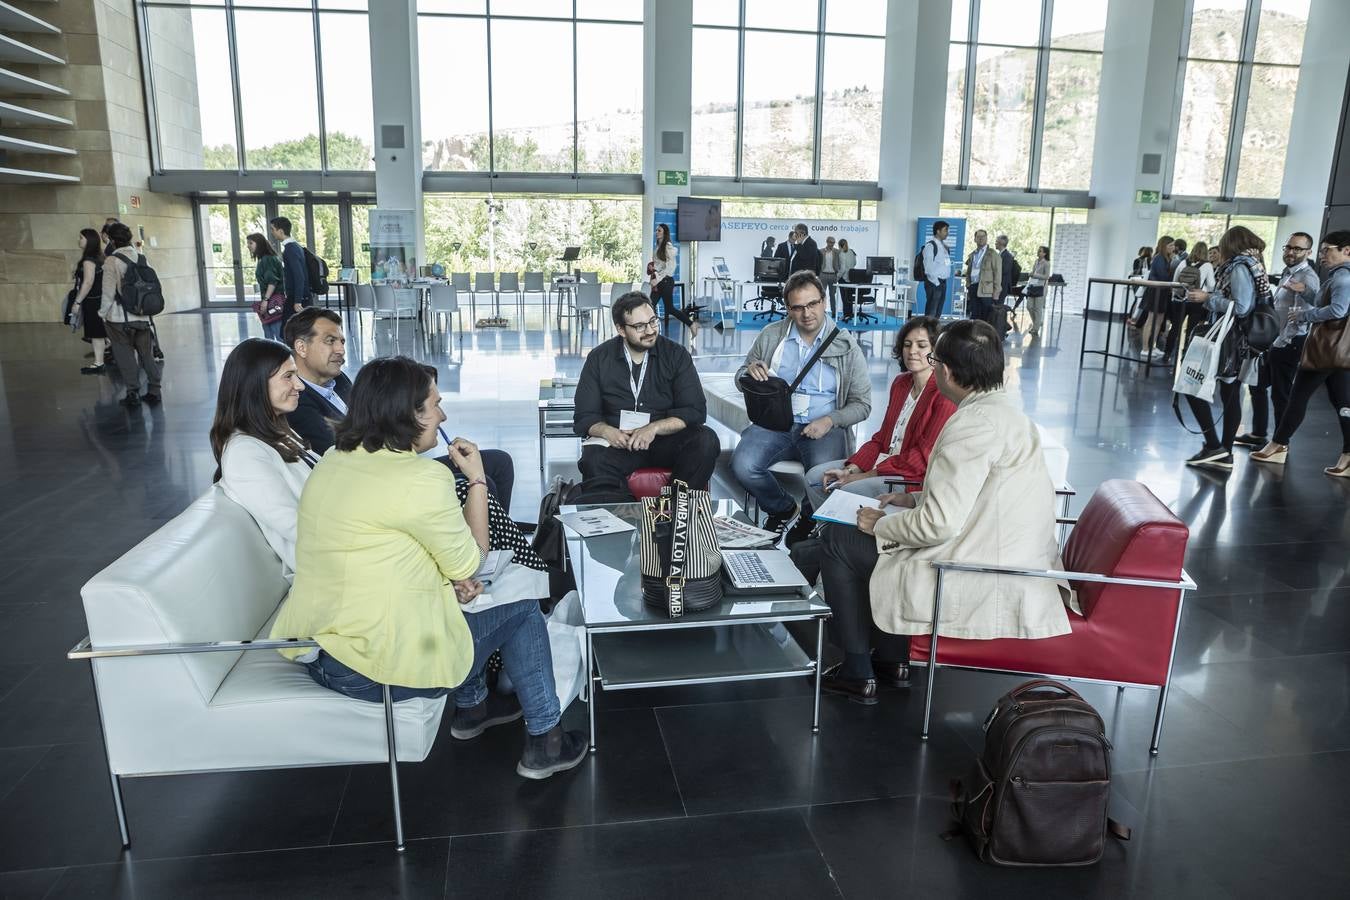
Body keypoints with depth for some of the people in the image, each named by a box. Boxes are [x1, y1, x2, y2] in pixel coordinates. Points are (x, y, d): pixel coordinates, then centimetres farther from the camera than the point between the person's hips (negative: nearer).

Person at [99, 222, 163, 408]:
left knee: (125, 355, 4)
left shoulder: (112, 261, -10)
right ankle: (153, 391, 13)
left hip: (120, 317, -4)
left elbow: (108, 291, -9)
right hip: (143, 315, 4)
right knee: (147, 353, 10)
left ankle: (133, 394, 6)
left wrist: (103, 313, 2)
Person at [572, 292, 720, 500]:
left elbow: (695, 410, -3)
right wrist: (608, 432, -20)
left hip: (665, 439, 2)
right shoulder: (599, 358, 4)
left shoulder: (676, 355, 3)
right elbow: (585, 417, 3)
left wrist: (654, 428, -19)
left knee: (706, 440, -28)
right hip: (617, 441, -1)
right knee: (594, 463, -35)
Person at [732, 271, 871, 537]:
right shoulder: (770, 336, 9)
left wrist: (830, 421, -14)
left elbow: (861, 404, 5)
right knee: (743, 466, -26)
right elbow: (740, 379, 18)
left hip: (823, 428, -2)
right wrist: (750, 371, -8)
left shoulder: (846, 347, 3)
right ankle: (783, 508, 6)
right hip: (775, 422, 2)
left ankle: (809, 519, 5)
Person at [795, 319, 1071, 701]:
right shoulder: (1004, 408, 9)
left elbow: (939, 524, -25)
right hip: (1014, 567, 10)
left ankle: (857, 673, 15)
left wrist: (881, 525, -8)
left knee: (838, 542, 2)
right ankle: (892, 659, 31)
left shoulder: (975, 422, -23)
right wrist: (917, 499, 16)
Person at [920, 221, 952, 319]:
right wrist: (936, 282, -16)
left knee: (938, 312, 10)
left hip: (943, 281, 8)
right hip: (934, 282, -8)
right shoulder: (930, 245, -10)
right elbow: (928, 265, -15)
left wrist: (943, 281, 12)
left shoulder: (943, 245, 16)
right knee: (931, 312, -9)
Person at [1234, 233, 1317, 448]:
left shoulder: (1307, 277, -15)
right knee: (1257, 385, 16)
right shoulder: (1289, 272, 14)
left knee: (1280, 394, -3)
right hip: (1274, 341, 10)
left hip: (1289, 344, -10)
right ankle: (1258, 434, 27)